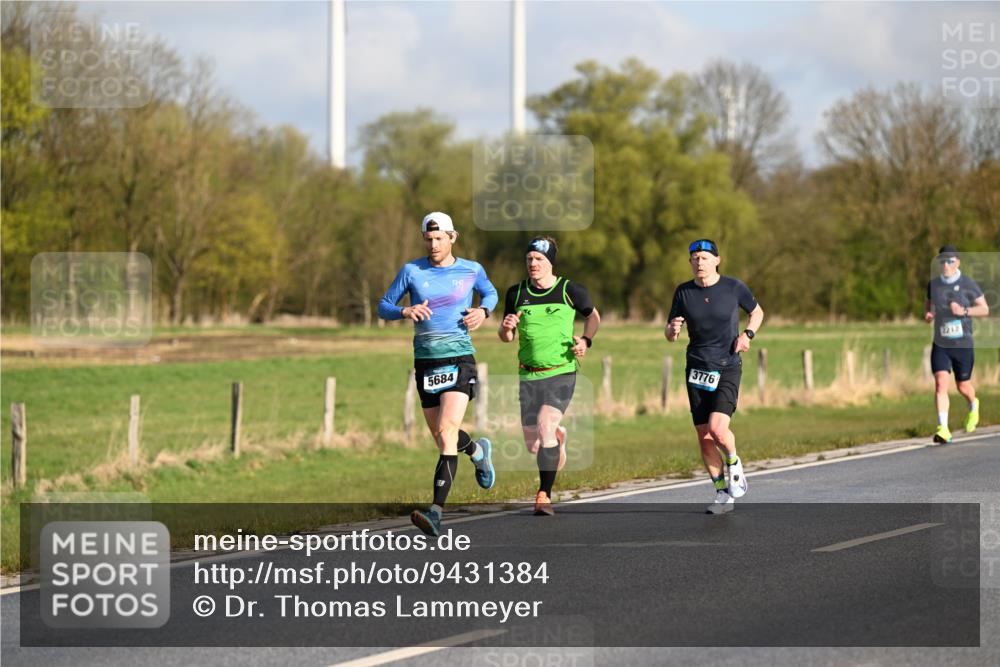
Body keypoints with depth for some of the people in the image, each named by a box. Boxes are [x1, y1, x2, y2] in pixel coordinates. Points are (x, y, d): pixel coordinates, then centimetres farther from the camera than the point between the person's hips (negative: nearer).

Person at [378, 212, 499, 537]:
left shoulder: (472, 270, 3)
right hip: (426, 361, 3)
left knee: (447, 431, -20)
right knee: (441, 436, 13)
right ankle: (478, 450, 50)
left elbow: (490, 293, 24)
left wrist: (483, 311, 1)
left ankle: (436, 512, -26)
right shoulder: (411, 271, 3)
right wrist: (405, 311, -14)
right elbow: (383, 307, 8)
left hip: (459, 359, -3)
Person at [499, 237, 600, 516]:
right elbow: (506, 336, 12)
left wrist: (585, 340, -3)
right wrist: (506, 328, -11)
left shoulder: (570, 291, -2)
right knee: (532, 445, 3)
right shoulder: (516, 293, 5)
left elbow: (593, 316, 15)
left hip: (562, 372, -3)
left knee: (545, 425, -25)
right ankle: (558, 436, 42)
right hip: (529, 375, 3)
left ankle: (544, 495, -18)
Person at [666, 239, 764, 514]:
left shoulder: (733, 287, -3)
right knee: (704, 437, 1)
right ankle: (723, 493, 15)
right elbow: (669, 334, 7)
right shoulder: (683, 293, 2)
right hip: (697, 369, 3)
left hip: (727, 368, -3)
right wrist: (673, 330, -16)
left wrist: (748, 334, -5)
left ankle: (734, 465, 10)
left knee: (717, 428, -21)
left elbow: (757, 312, 14)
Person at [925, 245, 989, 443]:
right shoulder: (933, 284, 3)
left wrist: (964, 311, -18)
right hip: (940, 344, 1)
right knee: (941, 383, -16)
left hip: (963, 345, -1)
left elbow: (985, 309, -1)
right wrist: (927, 314, -1)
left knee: (963, 387, 11)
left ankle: (973, 406, 47)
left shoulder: (968, 284, -6)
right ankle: (943, 429, -20)